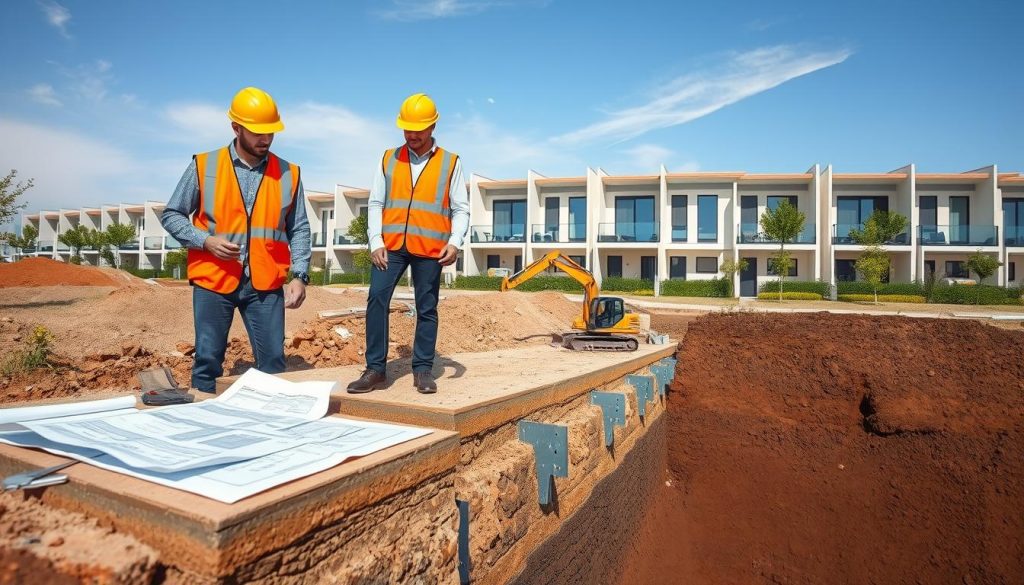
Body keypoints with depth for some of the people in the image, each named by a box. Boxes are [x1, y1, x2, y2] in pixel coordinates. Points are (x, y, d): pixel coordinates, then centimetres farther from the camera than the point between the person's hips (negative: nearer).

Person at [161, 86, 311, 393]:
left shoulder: (288, 174, 4)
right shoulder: (204, 166, 0)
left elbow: (299, 230, 6)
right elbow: (171, 215, 6)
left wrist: (299, 275, -5)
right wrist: (205, 241, -12)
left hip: (266, 285, 1)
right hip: (213, 281, 0)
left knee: (273, 362, 4)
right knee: (208, 362, 8)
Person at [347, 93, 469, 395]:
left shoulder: (451, 163, 7)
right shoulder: (388, 159, 12)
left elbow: (461, 209, 5)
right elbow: (375, 204, 9)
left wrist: (455, 242, -11)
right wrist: (375, 242, -4)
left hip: (429, 248, -1)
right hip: (390, 245, 1)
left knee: (427, 309, 4)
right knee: (377, 299, -9)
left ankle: (423, 369, 15)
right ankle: (375, 368, 1)